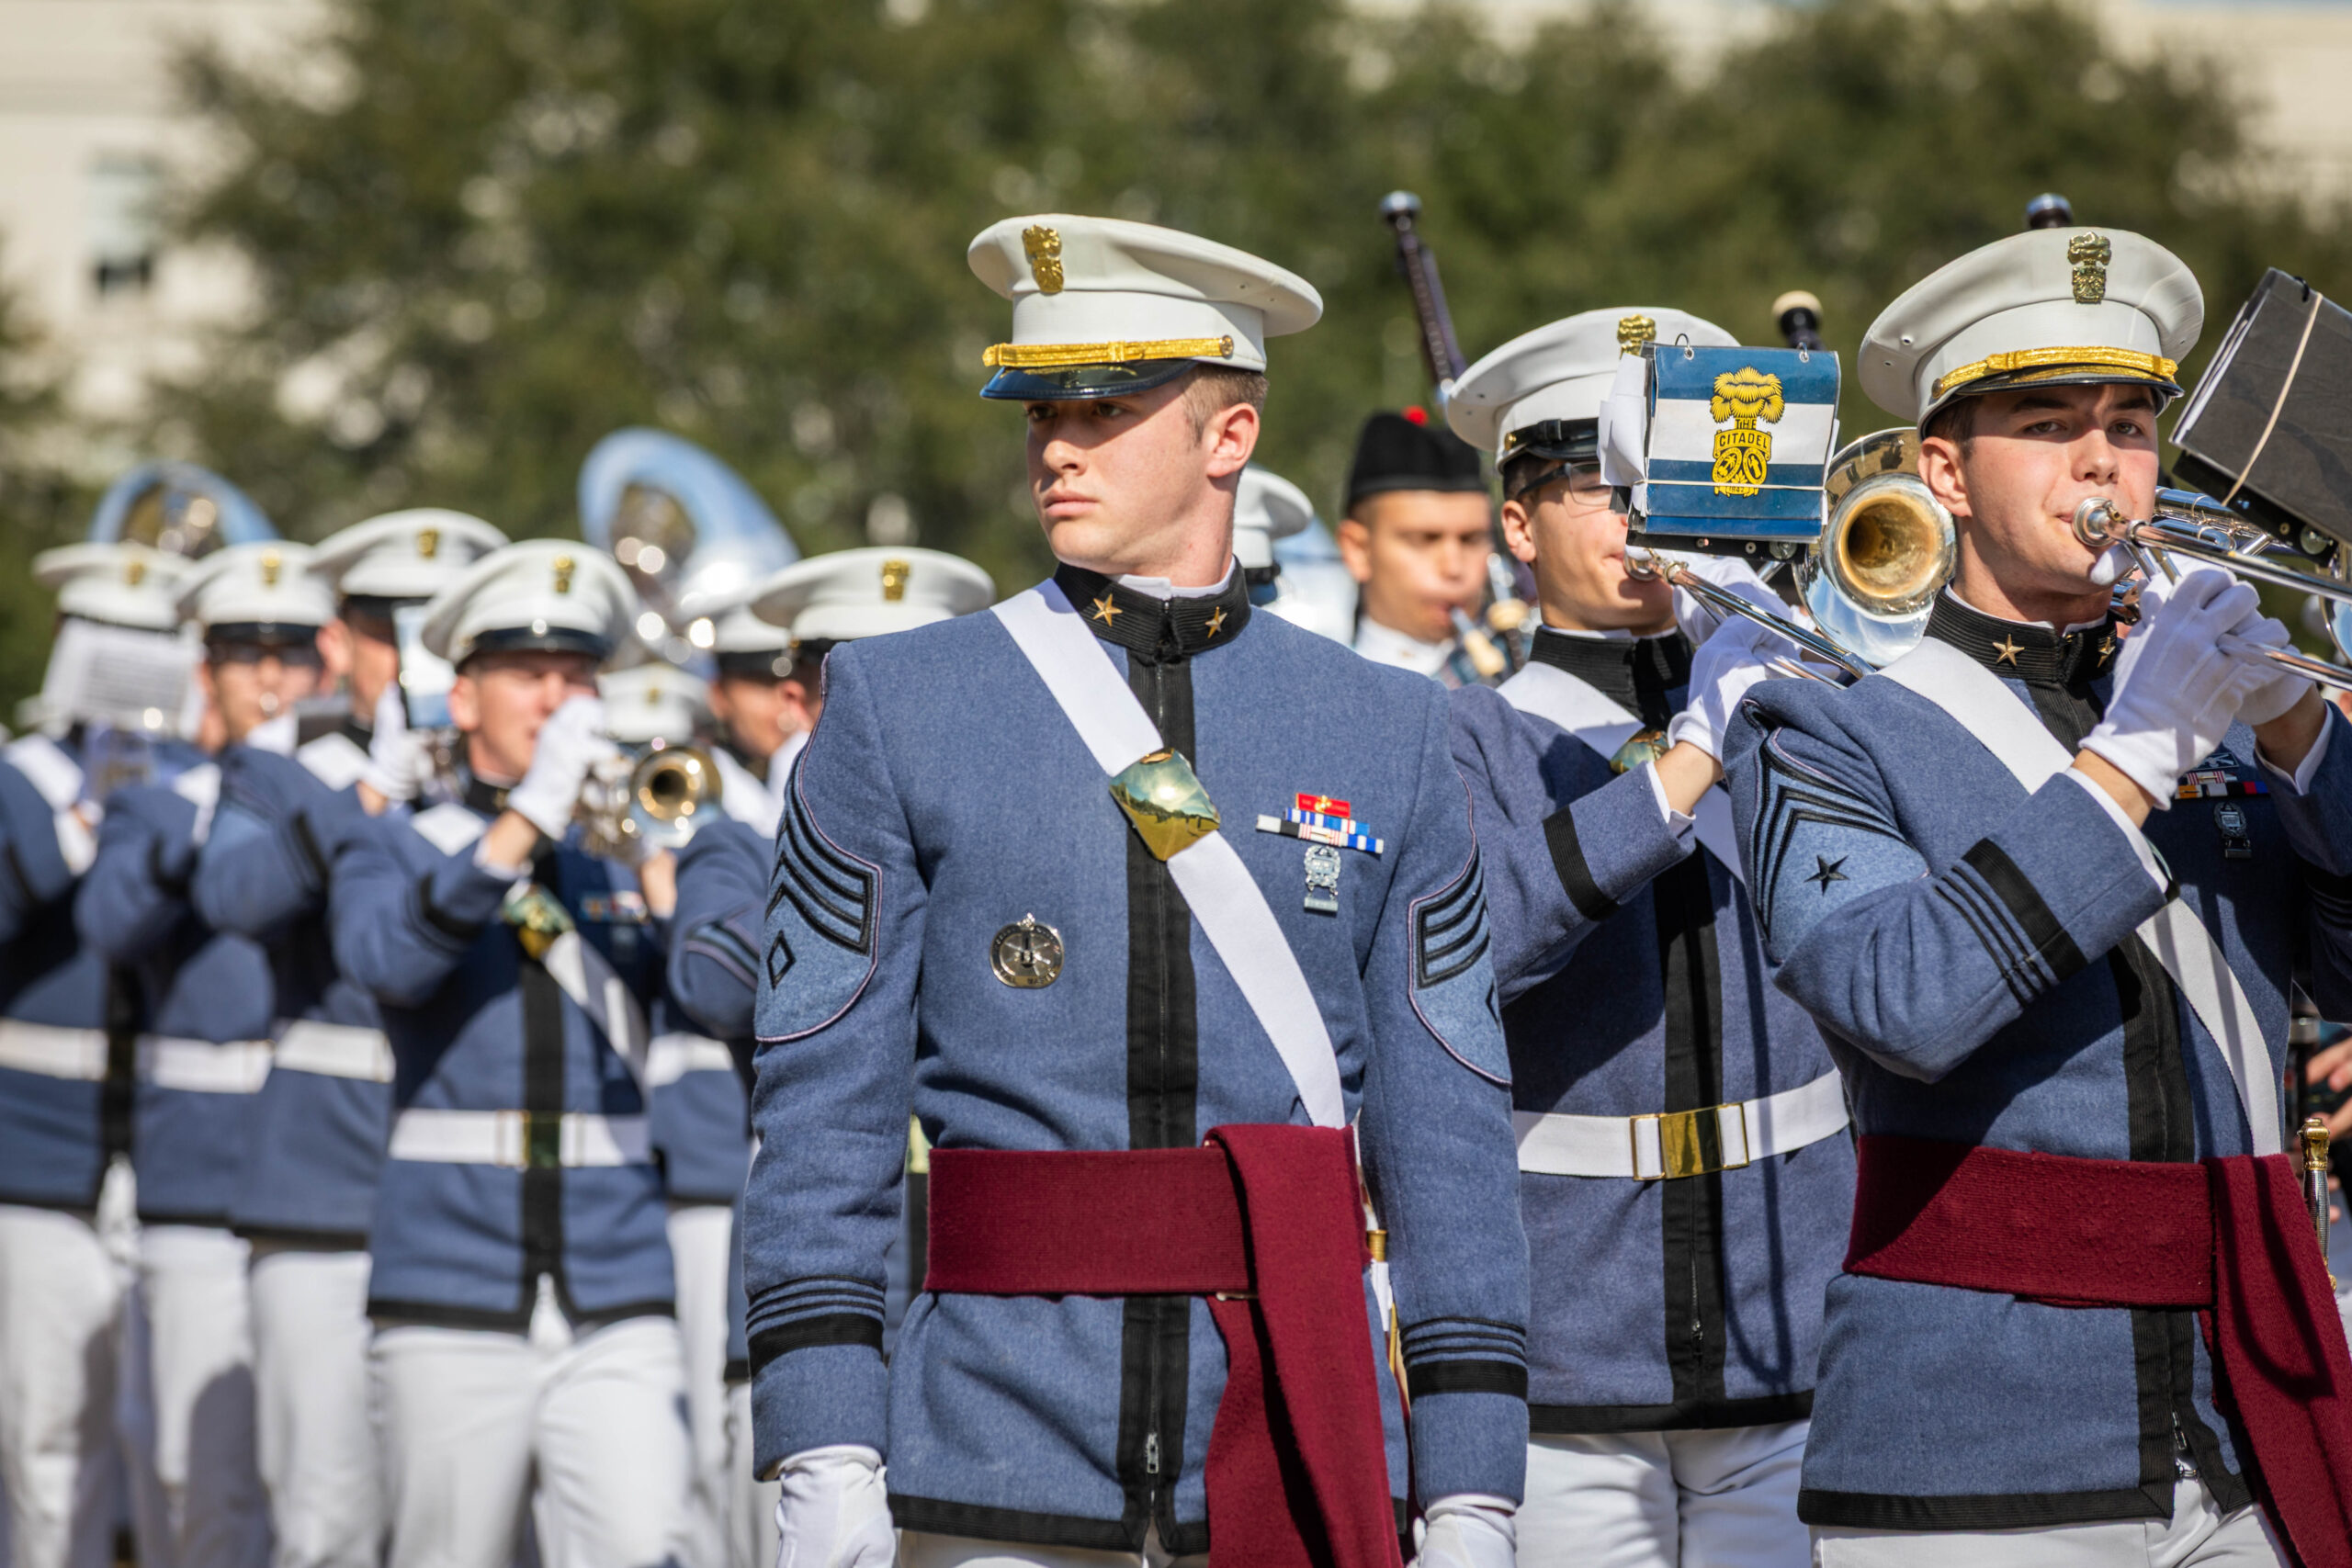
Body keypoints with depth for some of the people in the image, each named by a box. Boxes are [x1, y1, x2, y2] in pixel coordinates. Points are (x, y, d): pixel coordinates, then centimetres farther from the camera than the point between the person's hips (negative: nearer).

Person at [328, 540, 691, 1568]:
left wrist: (657, 863, -16)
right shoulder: (396, 855, 7)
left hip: (617, 1304, 1)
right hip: (453, 1307, -1)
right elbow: (384, 957, -16)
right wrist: (527, 820, -23)